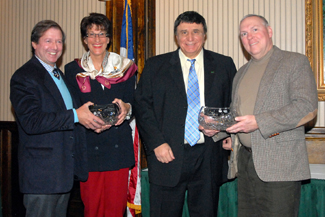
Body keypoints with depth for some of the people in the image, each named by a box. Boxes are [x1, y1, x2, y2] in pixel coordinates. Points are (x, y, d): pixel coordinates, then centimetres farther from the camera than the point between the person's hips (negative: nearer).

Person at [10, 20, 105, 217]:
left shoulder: (60, 75, 17)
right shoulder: (24, 77, -12)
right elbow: (31, 122, -24)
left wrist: (90, 118, 5)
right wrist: (75, 115, -26)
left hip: (65, 170, 9)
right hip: (41, 170, -8)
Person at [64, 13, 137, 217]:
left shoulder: (125, 67, 7)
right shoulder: (73, 70, 6)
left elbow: (134, 104, 7)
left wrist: (126, 108, -17)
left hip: (118, 147, 0)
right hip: (88, 147, 0)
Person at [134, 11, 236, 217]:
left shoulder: (224, 65, 8)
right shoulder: (155, 66, 5)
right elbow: (142, 106, 1)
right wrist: (157, 142, -9)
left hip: (209, 158, 1)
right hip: (168, 155, -1)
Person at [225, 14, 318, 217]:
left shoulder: (295, 62, -1)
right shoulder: (241, 73, 20)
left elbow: (308, 108, -14)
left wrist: (259, 122, -20)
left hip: (280, 165, -6)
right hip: (245, 162, 6)